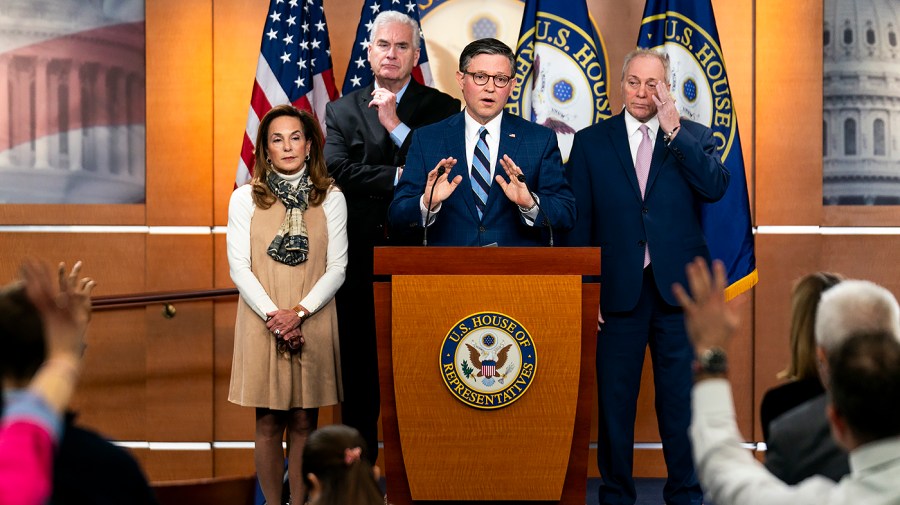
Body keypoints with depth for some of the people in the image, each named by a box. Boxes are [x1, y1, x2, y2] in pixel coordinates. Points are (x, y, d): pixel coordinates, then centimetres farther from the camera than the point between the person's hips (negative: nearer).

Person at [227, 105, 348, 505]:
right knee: (268, 424, 3)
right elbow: (239, 267, -2)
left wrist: (299, 313, -12)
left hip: (313, 324, 0)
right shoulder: (245, 198, 2)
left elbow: (337, 268, 0)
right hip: (261, 323, 0)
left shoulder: (331, 198, 3)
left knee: (304, 423, 4)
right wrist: (273, 314, -13)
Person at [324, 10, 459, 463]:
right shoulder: (342, 111, 10)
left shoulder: (441, 109, 6)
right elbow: (336, 171, -6)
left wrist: (394, 124, -13)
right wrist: (402, 177, -13)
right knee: (359, 371, 6)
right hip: (360, 259, 2)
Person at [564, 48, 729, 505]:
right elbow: (579, 222, 4)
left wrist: (674, 131, -15)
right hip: (618, 291, 0)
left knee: (681, 401, 5)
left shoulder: (694, 138, 7)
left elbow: (716, 187, -12)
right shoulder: (591, 142, 6)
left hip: (678, 290, 0)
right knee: (614, 400, 7)